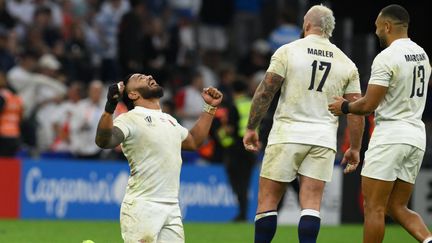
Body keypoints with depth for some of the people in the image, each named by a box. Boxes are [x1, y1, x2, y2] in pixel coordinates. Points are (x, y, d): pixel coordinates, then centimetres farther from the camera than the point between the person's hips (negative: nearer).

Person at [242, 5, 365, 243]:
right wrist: (354, 148, 15)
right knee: (311, 204, 0)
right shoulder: (346, 64, 8)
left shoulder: (287, 51, -1)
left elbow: (264, 92, -4)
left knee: (267, 200, 4)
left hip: (287, 134, -3)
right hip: (324, 139, 3)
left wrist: (251, 128, 4)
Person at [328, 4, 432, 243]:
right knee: (398, 207, 11)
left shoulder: (386, 58, -14)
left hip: (390, 134, -8)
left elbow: (368, 105, -15)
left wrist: (345, 107, 5)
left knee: (374, 207, -2)